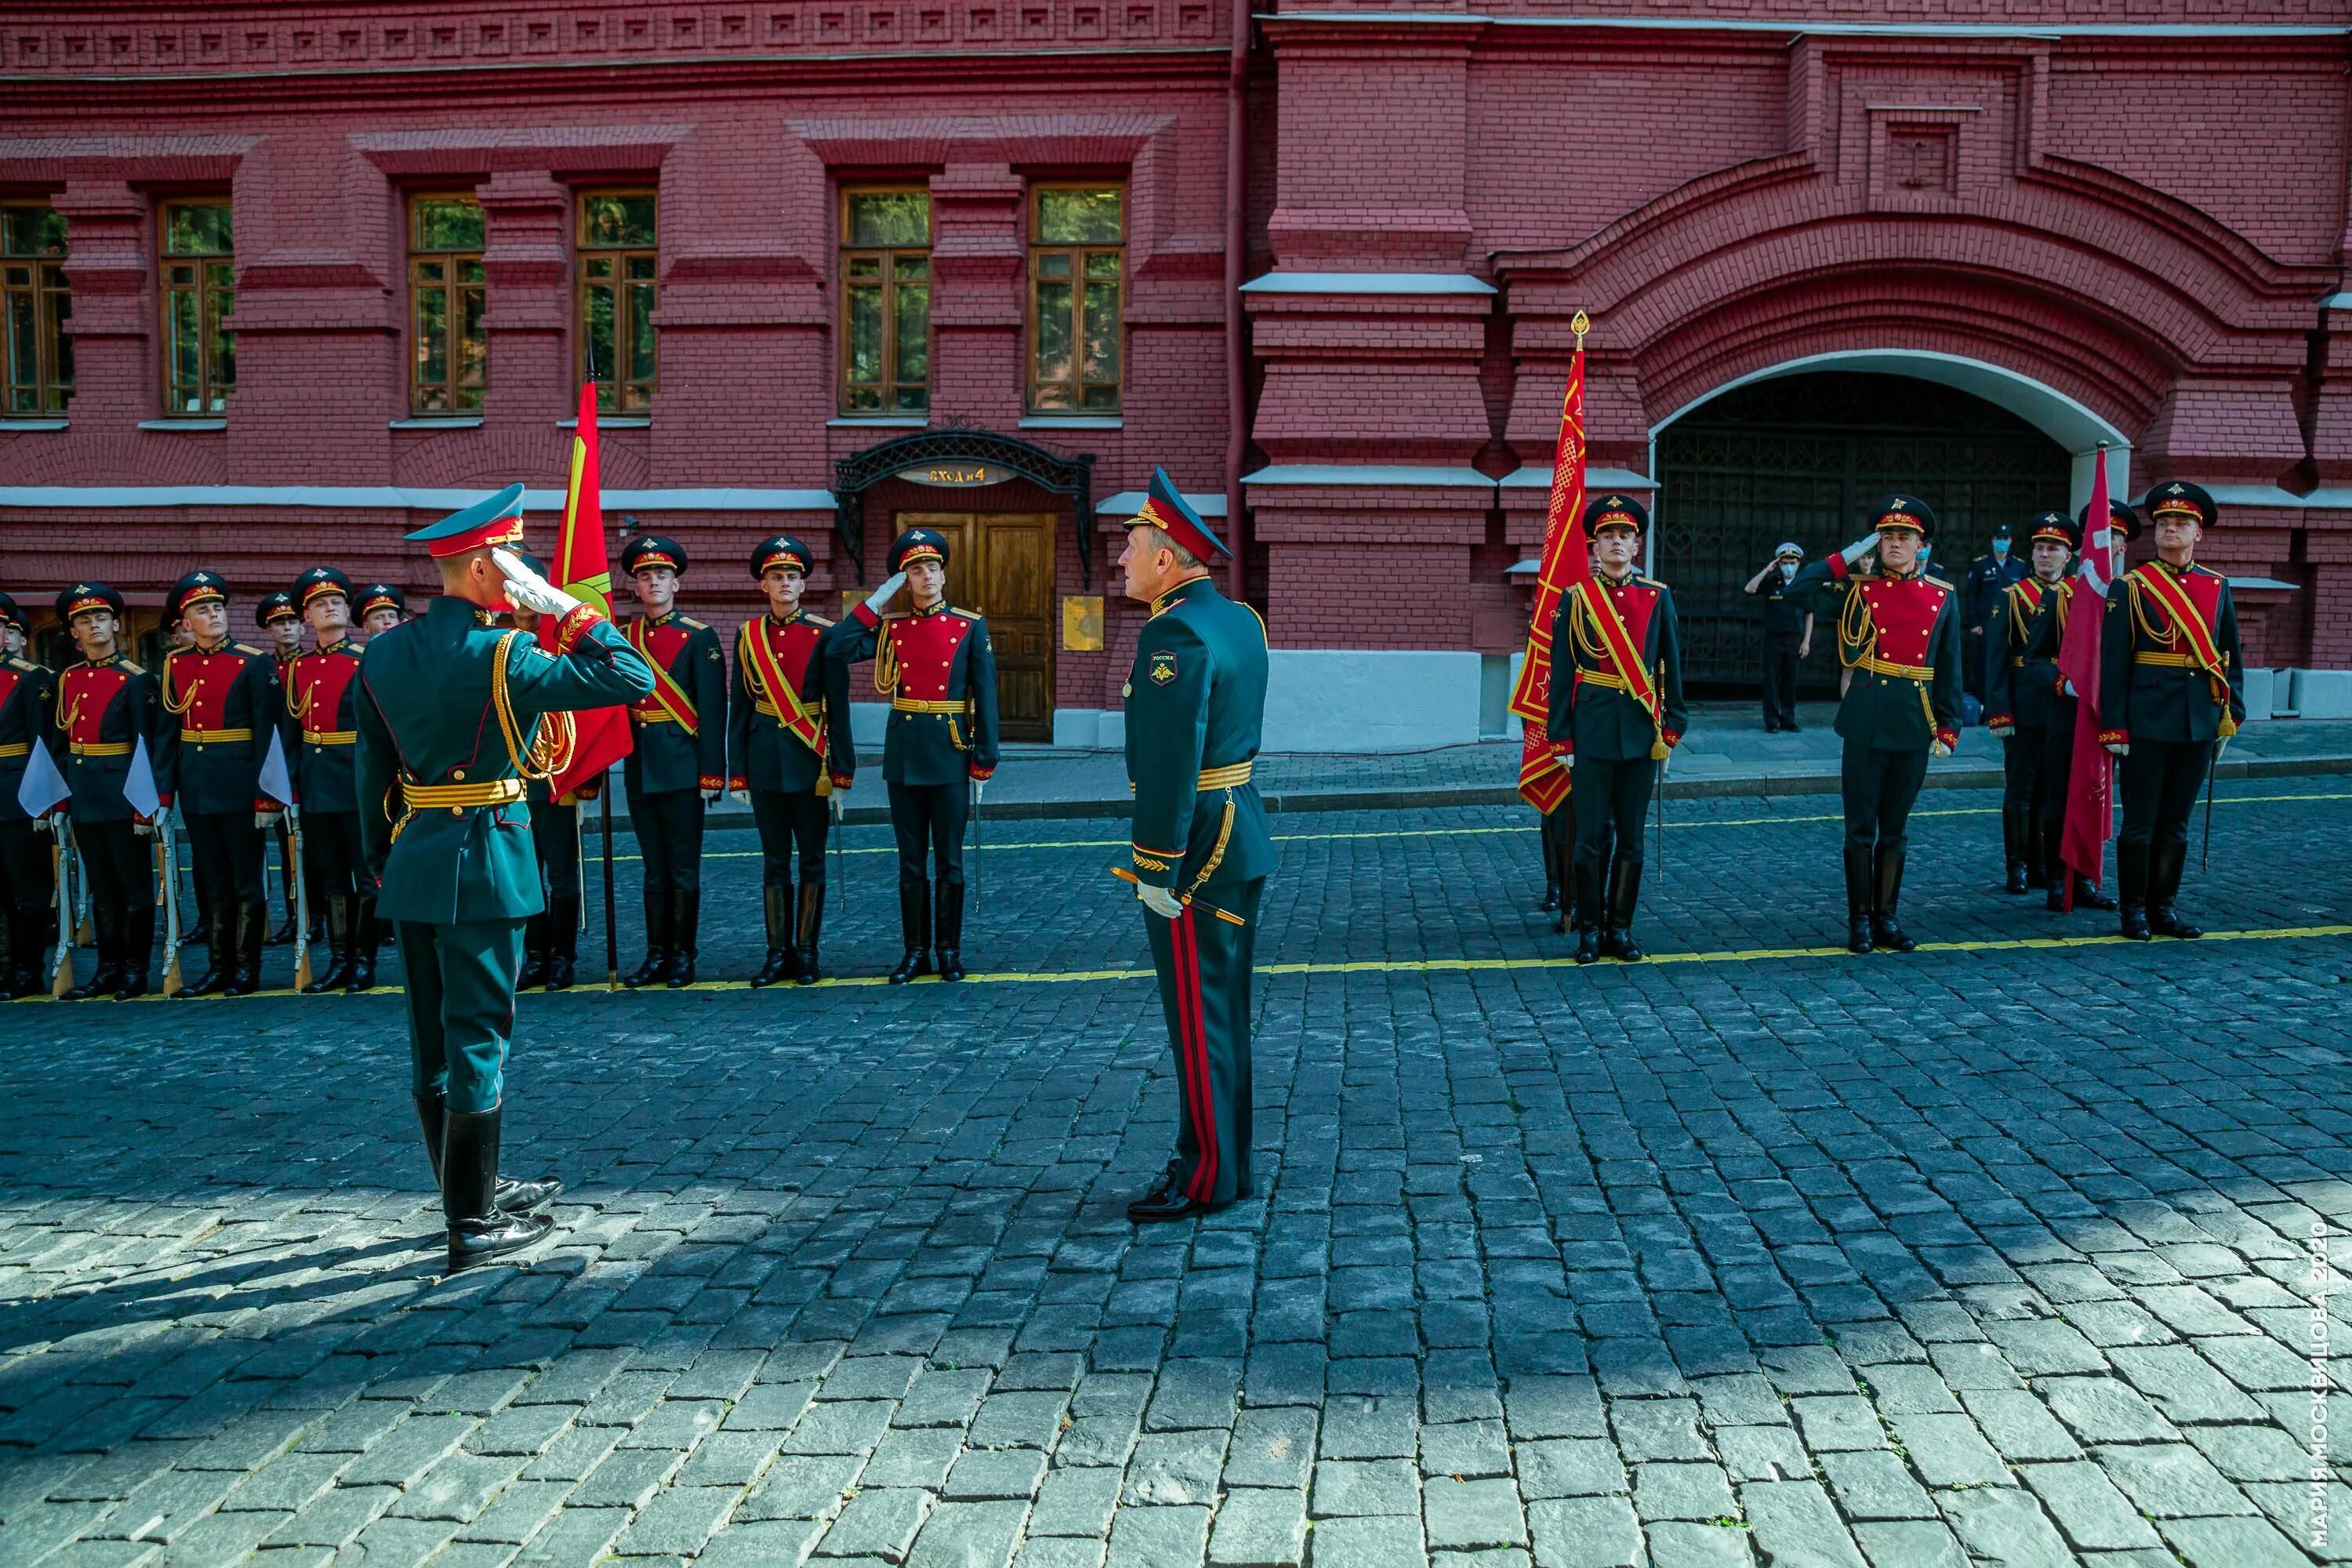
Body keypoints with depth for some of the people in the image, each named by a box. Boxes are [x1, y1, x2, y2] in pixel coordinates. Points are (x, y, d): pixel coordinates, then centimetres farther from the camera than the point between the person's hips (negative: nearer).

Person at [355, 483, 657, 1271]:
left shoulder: (383, 653, 6)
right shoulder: (501, 654, -15)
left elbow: (372, 769, 11)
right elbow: (633, 678, -18)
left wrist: (382, 862, 19)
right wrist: (567, 606, -10)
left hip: (414, 859, 7)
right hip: (483, 858, -7)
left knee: (434, 1036, 14)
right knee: (478, 1033, -1)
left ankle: (473, 1190, 29)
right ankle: (474, 1225, 5)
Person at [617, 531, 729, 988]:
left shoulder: (699, 638, -4)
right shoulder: (623, 638, 9)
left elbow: (713, 711, -8)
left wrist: (711, 774, -12)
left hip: (682, 767, -4)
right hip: (639, 767, 4)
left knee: (683, 866, 2)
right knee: (654, 867, 11)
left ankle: (683, 956, 10)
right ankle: (657, 955, 17)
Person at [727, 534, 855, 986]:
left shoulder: (824, 635, -2)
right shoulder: (748, 636, 5)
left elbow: (838, 708, -3)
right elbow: (739, 709, 7)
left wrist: (841, 771, -7)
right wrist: (737, 774, 4)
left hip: (809, 761, -2)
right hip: (764, 759, 2)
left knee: (811, 860, 4)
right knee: (774, 861, 7)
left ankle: (806, 952, 13)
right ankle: (778, 954, 14)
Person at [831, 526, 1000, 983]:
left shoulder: (970, 627, 1)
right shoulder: (891, 627, 7)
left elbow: (986, 696, -1)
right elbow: (840, 650, -8)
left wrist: (984, 759, -6)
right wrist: (877, 599, -5)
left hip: (950, 753, -2)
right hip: (903, 754, 2)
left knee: (949, 859, 5)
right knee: (911, 860, 8)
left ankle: (950, 950, 16)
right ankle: (915, 951, 17)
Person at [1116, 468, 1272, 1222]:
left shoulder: (1175, 634, -18)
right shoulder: (1239, 619, 11)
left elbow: (1169, 762, -23)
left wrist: (1157, 869, -22)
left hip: (1195, 849, -10)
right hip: (1241, 836, 10)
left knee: (1198, 1018, 0)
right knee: (1224, 1013, 16)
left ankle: (1206, 1177, 9)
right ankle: (1225, 1160, 26)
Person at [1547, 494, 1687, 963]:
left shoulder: (1658, 597, 6)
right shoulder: (1575, 599, 1)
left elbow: (1670, 667, 9)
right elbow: (1561, 672, 2)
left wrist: (1672, 727, 5)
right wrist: (1562, 737, -2)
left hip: (1641, 729, 2)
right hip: (1593, 729, -2)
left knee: (1631, 837, 7)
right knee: (1591, 836, 1)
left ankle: (1620, 928, 17)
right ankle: (1590, 929, 12)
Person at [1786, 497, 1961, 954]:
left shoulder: (1943, 597, 7)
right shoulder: (1857, 588, 2)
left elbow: (1949, 668, 10)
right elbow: (1800, 587, -12)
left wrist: (1949, 727, 5)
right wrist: (1853, 553, -7)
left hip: (1915, 726, 2)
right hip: (1865, 723, -2)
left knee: (1895, 827, 11)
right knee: (1861, 826, 3)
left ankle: (1887, 917, 20)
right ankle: (1860, 920, 13)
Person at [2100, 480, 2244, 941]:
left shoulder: (2218, 588, 9)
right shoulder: (2130, 587, -4)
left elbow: (2232, 656, 14)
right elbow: (2112, 661, -8)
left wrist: (2232, 713, 7)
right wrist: (2114, 726, -12)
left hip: (2199, 723, 4)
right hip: (2146, 723, -4)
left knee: (2176, 823, 11)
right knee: (2140, 823, 2)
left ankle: (2165, 907, 21)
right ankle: (2134, 911, 12)